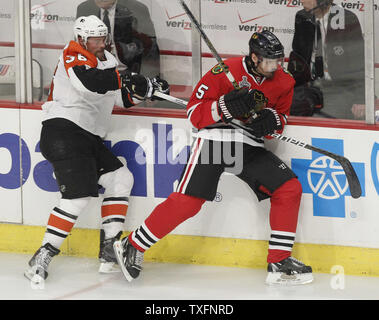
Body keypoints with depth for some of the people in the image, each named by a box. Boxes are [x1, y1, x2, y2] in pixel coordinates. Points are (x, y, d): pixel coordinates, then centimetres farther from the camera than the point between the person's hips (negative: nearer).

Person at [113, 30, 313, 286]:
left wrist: (273, 120, -7)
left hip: (250, 146, 6)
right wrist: (226, 106, -28)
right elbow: (194, 113, -12)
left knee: (289, 189, -8)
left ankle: (280, 262, -1)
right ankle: (133, 247, -2)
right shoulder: (226, 72, -15)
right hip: (214, 139, -6)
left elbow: (282, 115, 17)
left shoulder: (283, 81, 2)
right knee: (187, 201, -17)